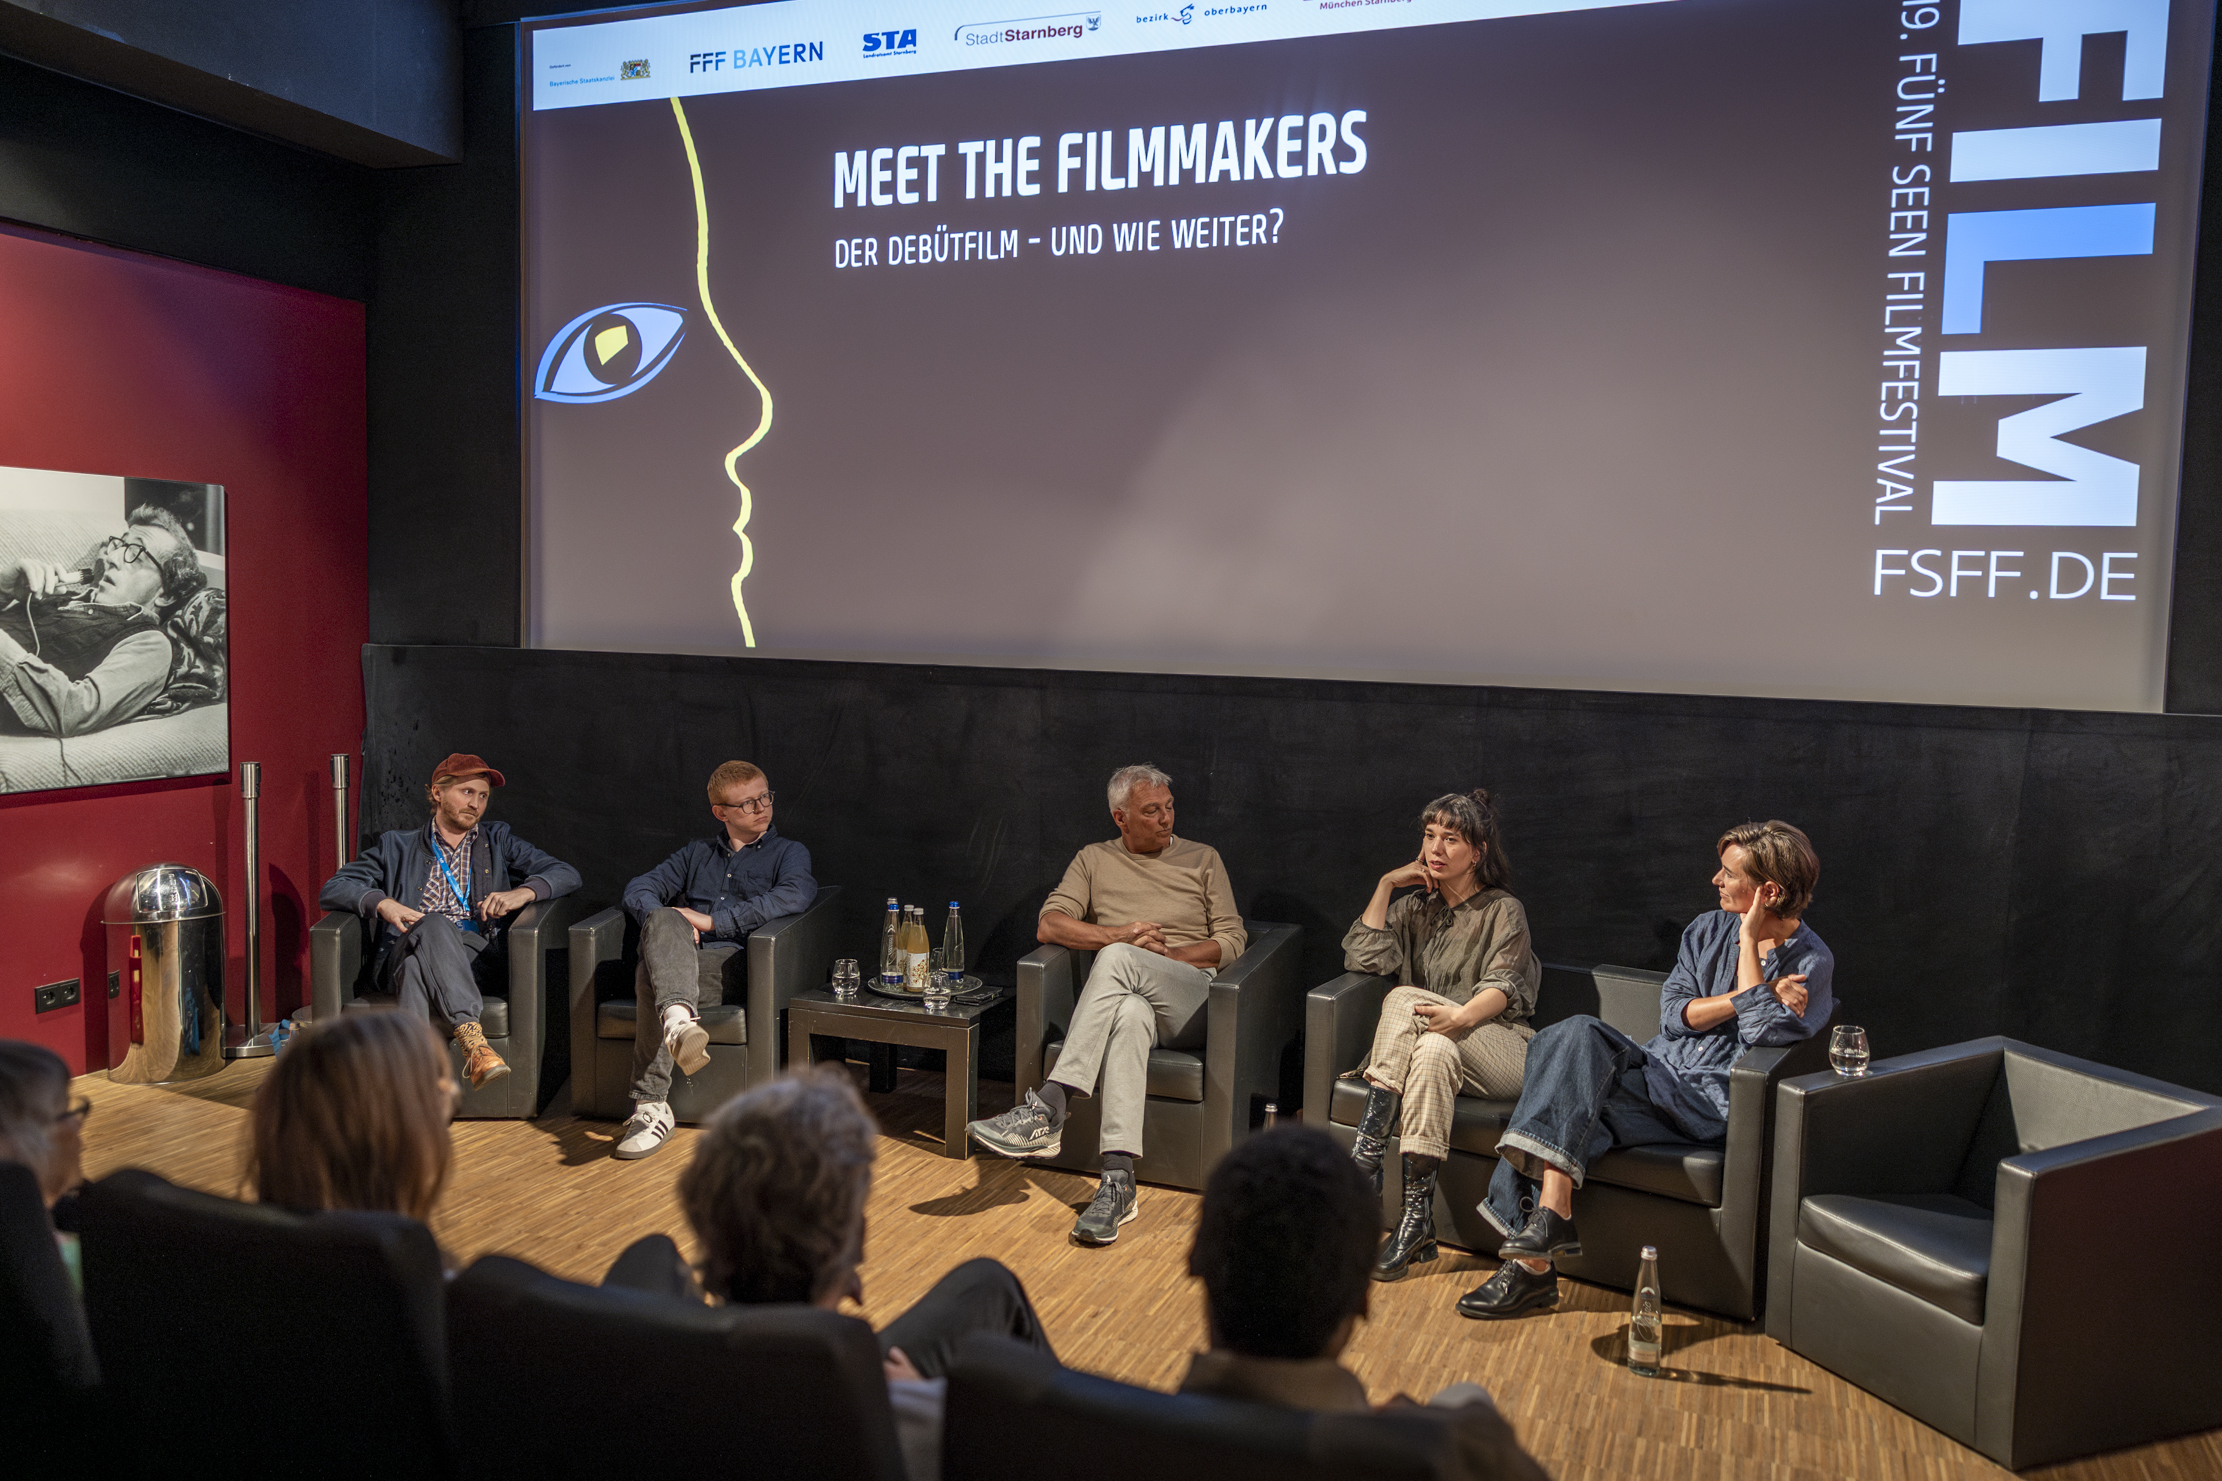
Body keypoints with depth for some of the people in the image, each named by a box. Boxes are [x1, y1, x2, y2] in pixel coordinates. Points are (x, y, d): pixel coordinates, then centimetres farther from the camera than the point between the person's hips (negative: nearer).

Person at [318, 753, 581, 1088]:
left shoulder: (498, 841, 28)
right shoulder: (397, 845, 27)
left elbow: (566, 874, 17)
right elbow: (332, 889, 15)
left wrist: (522, 893, -6)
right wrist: (383, 903, -7)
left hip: (474, 954, 1)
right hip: (404, 952, 0)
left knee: (418, 964, -35)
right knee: (434, 925, -37)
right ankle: (472, 1039, -55)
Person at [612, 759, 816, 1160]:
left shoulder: (788, 853, 18)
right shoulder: (697, 853, 32)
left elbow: (794, 896, -7)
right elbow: (640, 889, 19)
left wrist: (711, 921, -11)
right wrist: (668, 926, -6)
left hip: (732, 962, -3)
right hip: (676, 959, 3)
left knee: (650, 978, -35)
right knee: (663, 920, -36)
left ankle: (651, 1107, -43)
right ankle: (679, 1020, -64)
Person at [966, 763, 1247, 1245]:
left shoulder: (1202, 859, 19)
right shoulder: (1094, 860, 20)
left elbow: (1232, 942, 10)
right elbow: (1049, 925, 6)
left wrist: (1163, 955, -5)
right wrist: (1119, 934, -9)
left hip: (1191, 1002, -1)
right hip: (1123, 995, 1)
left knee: (1117, 959, -35)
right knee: (1129, 1014, -41)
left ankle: (1046, 1109, -41)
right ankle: (1118, 1183, -49)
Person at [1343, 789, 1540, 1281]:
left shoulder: (1503, 911, 7)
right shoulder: (1415, 908, 20)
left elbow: (1500, 987, -10)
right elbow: (1361, 958, 4)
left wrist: (1464, 1016, -31)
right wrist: (1386, 885, 2)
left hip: (1503, 1054, -3)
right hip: (1438, 1050, 3)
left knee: (1405, 998, -29)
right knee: (1433, 1049, -34)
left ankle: (1367, 1151, -33)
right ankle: (1418, 1214, -40)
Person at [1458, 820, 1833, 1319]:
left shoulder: (1811, 962, -2)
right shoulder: (1709, 929, 15)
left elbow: (1761, 1033, -19)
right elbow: (1673, 1014, 5)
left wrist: (1749, 939, -13)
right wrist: (1746, 998, -11)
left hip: (1710, 1102, -6)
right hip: (1658, 1070, 6)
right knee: (1578, 1034, -27)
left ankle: (1531, 1263, -23)